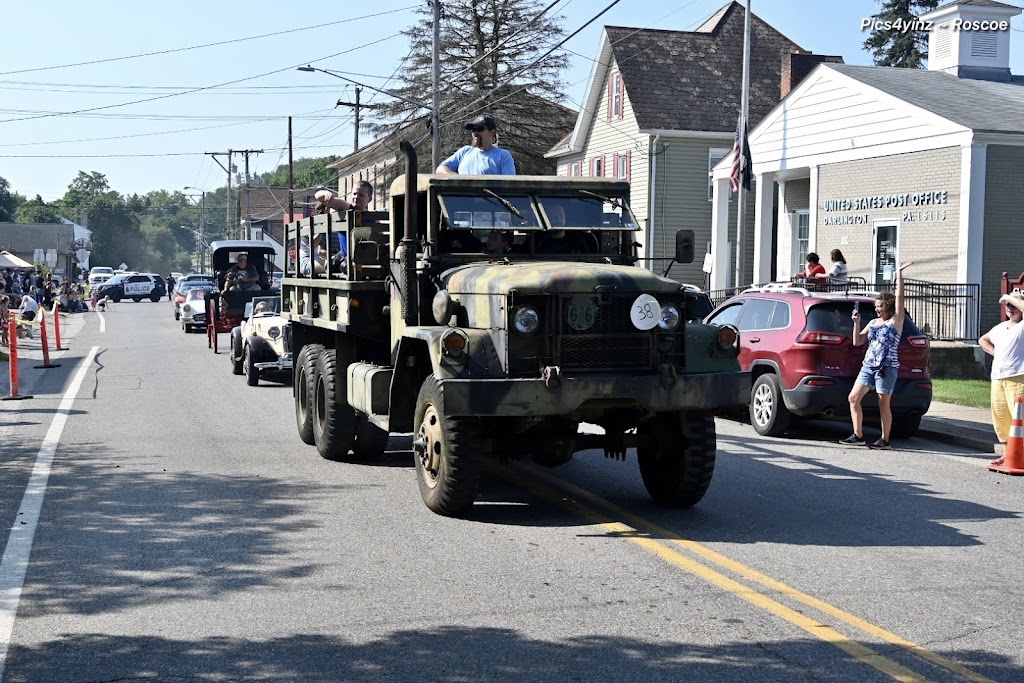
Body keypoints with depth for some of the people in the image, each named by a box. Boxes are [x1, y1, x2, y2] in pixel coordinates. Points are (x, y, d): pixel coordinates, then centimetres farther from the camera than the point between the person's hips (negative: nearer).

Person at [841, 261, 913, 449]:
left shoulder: (896, 320, 0)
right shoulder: (873, 323, 17)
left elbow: (899, 296, -10)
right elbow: (857, 342, 14)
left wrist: (899, 274, -11)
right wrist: (856, 322, 2)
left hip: (887, 367, -6)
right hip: (868, 366, 6)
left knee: (884, 404, -1)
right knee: (853, 397, -1)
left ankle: (885, 439, 8)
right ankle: (857, 436, 4)